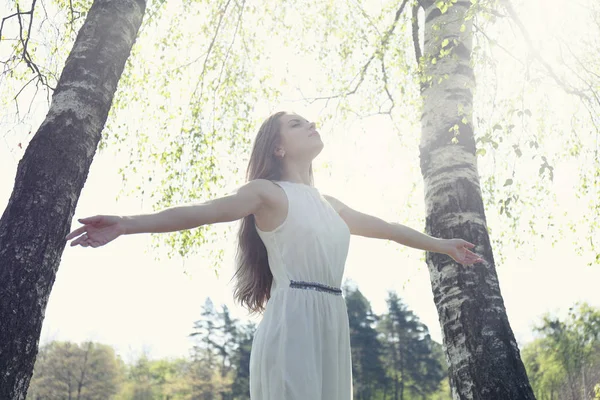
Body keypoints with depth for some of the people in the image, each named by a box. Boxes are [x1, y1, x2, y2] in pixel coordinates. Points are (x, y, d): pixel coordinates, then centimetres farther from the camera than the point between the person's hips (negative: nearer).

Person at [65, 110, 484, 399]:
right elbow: (201, 211, -13)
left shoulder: (329, 205, 21)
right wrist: (126, 224, -26)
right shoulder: (268, 192, 0)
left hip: (333, 324, 7)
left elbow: (385, 227, 31)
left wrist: (443, 245, 40)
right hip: (292, 321, -7)